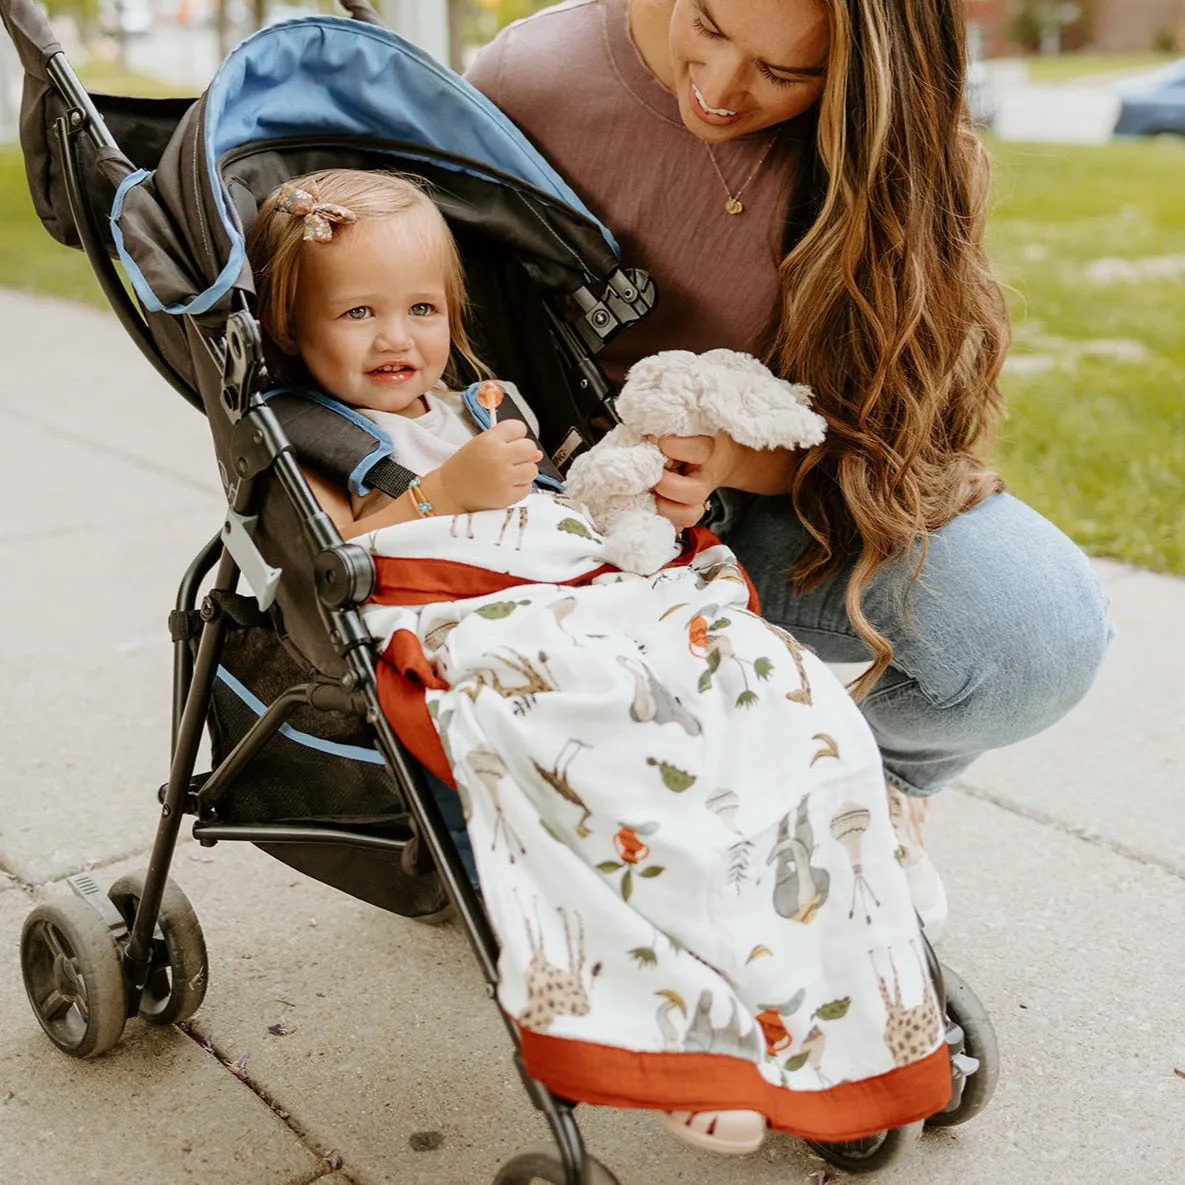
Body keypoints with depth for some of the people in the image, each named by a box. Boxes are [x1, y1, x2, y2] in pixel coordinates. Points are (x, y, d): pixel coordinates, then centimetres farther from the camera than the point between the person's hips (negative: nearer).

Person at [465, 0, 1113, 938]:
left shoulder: (890, 141, -14)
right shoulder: (531, 77, -17)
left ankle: (870, 781, 9)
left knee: (1041, 629, -25)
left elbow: (874, 427, -13)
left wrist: (737, 461, -34)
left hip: (787, 486, 1)